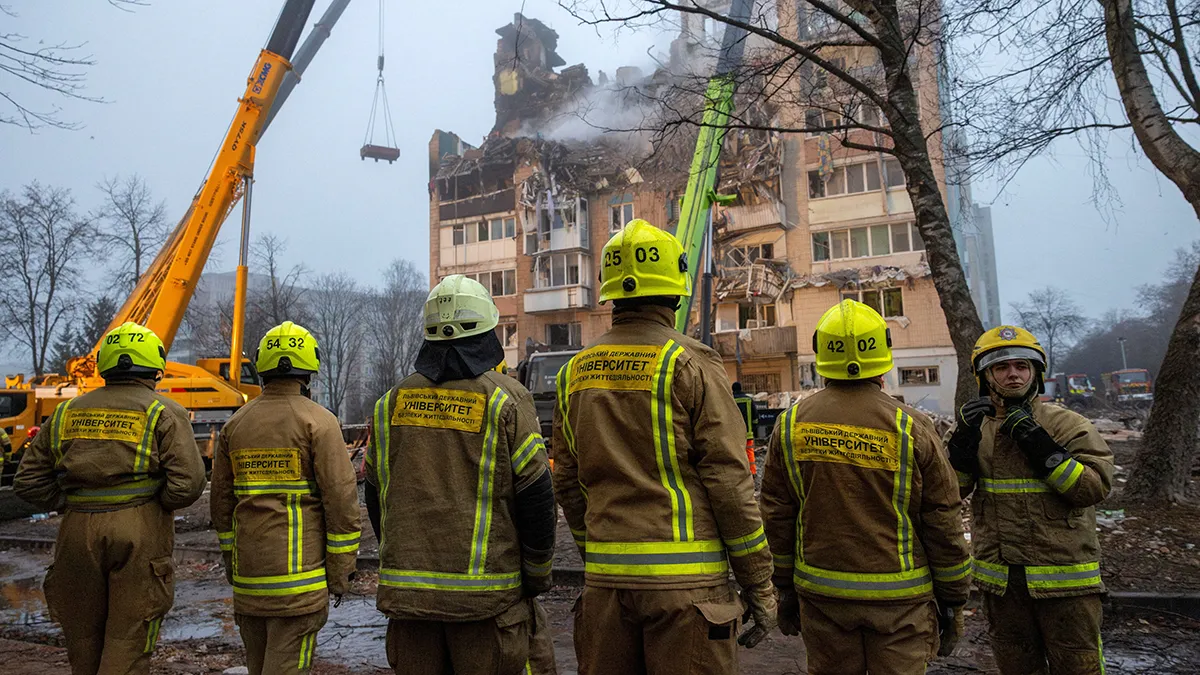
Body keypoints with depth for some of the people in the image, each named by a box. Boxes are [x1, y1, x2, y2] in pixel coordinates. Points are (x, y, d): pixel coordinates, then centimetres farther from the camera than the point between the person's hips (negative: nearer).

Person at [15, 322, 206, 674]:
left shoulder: (67, 412, 11)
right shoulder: (164, 413, -4)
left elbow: (29, 482, 11)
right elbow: (188, 482, -13)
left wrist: (76, 505, 13)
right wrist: (155, 505, 4)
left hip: (78, 534, 4)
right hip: (140, 536, -4)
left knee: (84, 637, 19)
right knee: (128, 645, 3)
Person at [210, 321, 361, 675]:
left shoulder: (235, 424, 8)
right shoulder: (318, 422, -10)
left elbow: (221, 500, 13)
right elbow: (341, 498, -13)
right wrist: (342, 569, -5)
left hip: (248, 574, 6)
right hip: (298, 573, -6)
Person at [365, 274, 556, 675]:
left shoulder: (391, 403, 7)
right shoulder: (506, 399, -7)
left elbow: (376, 495, 12)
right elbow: (535, 496, -9)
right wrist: (538, 577, 4)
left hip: (406, 590, 4)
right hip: (486, 595, -4)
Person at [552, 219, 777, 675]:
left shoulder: (576, 371, 7)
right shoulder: (689, 364, -9)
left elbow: (567, 484, 12)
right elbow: (729, 481, -10)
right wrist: (759, 583, -2)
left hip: (604, 580, 5)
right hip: (684, 580, -5)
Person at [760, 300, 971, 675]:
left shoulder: (790, 424, -3)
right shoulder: (912, 429, -9)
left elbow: (777, 517, 2)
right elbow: (944, 527, -4)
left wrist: (785, 588, 12)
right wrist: (952, 601, 8)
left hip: (821, 594, 2)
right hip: (898, 598, -2)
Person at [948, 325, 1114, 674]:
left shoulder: (1067, 424, -6)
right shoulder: (976, 427, 3)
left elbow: (1096, 486, -17)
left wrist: (1039, 445, -23)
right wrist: (964, 439, -18)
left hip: (1064, 578, -3)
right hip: (1000, 579, 3)